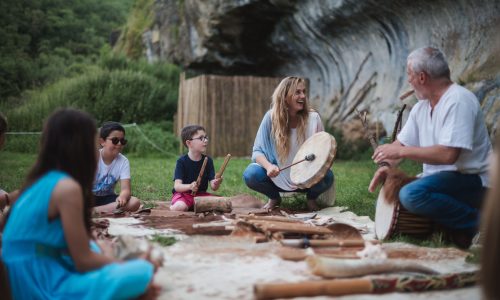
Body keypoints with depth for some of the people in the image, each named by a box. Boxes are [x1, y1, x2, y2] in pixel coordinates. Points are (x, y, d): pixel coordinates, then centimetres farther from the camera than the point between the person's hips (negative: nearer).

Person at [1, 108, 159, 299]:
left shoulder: (41, 181, 11)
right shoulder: (68, 188, -15)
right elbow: (83, 260, -12)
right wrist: (137, 267, 0)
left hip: (31, 281, 9)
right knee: (142, 273, -18)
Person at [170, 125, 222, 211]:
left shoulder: (208, 161, -1)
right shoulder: (182, 161, -11)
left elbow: (213, 187, -5)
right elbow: (177, 186, -17)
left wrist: (216, 184, -30)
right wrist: (189, 187, -37)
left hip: (201, 194, 4)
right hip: (183, 193, -4)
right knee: (179, 207, -36)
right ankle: (172, 207, -1)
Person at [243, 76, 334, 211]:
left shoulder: (313, 118, -10)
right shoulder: (271, 117, -11)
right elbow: (258, 151, -10)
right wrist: (268, 166, -31)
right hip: (277, 178, 0)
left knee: (327, 176, -31)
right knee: (250, 174, -27)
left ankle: (311, 198, 7)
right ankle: (274, 197, 8)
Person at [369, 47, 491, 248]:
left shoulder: (458, 101, -20)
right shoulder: (421, 107, 8)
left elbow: (448, 154, -30)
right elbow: (402, 143, 12)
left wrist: (401, 151, -23)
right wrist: (387, 166, -9)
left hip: (471, 180, -9)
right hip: (439, 178, 9)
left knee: (411, 195, -31)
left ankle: (472, 221, -13)